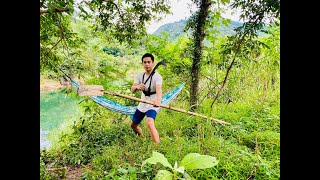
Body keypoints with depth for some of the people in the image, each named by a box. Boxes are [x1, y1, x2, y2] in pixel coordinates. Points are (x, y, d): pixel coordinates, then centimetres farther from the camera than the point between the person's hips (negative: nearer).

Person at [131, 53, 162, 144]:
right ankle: (143, 139, 47)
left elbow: (159, 89, -38)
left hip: (153, 105, -7)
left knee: (149, 123, -34)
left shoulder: (157, 77, -18)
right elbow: (132, 90, -11)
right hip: (142, 105, 7)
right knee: (133, 125, 19)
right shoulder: (139, 75, -1)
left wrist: (158, 99, -60)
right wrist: (137, 86, -36)